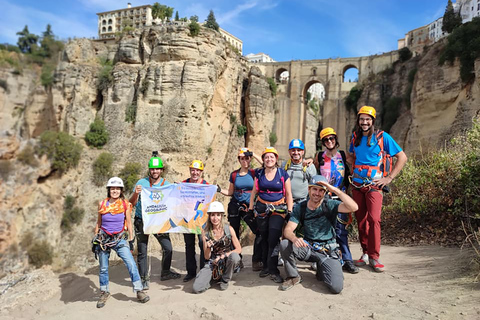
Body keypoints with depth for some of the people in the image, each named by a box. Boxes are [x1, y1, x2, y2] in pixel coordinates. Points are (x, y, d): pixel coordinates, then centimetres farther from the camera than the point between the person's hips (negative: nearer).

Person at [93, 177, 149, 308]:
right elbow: (98, 223, 11)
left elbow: (129, 223, 5)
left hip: (119, 239, -1)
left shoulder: (125, 204, -2)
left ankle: (139, 291, -2)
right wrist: (95, 240, 11)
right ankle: (104, 293, 30)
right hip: (104, 238, 1)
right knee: (103, 268, 9)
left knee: (131, 264, -12)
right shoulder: (102, 204, 1)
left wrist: (131, 239, 3)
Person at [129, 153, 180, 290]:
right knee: (142, 252, 3)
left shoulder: (166, 184, 1)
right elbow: (132, 203, -7)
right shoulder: (141, 183, -4)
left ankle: (165, 272, 24)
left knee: (168, 248, 0)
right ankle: (144, 279, 19)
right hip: (142, 221, -2)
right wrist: (136, 193, -27)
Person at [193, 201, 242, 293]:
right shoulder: (205, 231, -5)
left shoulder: (229, 229, -8)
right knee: (197, 288, -20)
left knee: (234, 256, -35)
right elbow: (207, 257, -3)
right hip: (212, 263, 0)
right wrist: (208, 247, -24)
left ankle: (225, 280, -5)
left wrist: (223, 256, -17)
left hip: (227, 261, 0)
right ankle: (212, 278, 13)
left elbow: (239, 249, -6)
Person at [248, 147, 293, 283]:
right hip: (262, 209, 3)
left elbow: (288, 194, 1)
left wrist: (290, 211, -4)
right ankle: (266, 266, 22)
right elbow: (254, 192, 14)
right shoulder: (259, 174, 7)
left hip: (278, 210, -3)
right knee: (264, 239, 8)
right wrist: (250, 208, 10)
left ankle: (273, 270, -1)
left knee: (273, 239, -12)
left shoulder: (283, 174, 0)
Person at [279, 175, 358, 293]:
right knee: (284, 244, -27)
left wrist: (335, 190, -27)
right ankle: (293, 276, -1)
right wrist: (295, 238, -33)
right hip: (307, 247, 2)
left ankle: (321, 271, 16)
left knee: (336, 287, -20)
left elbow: (353, 207, -24)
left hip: (327, 251, -1)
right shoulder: (300, 208, -1)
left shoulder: (329, 205, -8)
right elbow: (288, 230, -9)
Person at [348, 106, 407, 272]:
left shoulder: (382, 137, -4)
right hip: (357, 184, 4)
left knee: (373, 219, -13)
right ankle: (365, 254, 18)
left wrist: (389, 178, -8)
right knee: (361, 220, 7)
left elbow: (402, 157, -3)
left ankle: (374, 257, -2)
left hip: (374, 185, -4)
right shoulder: (355, 137, 10)